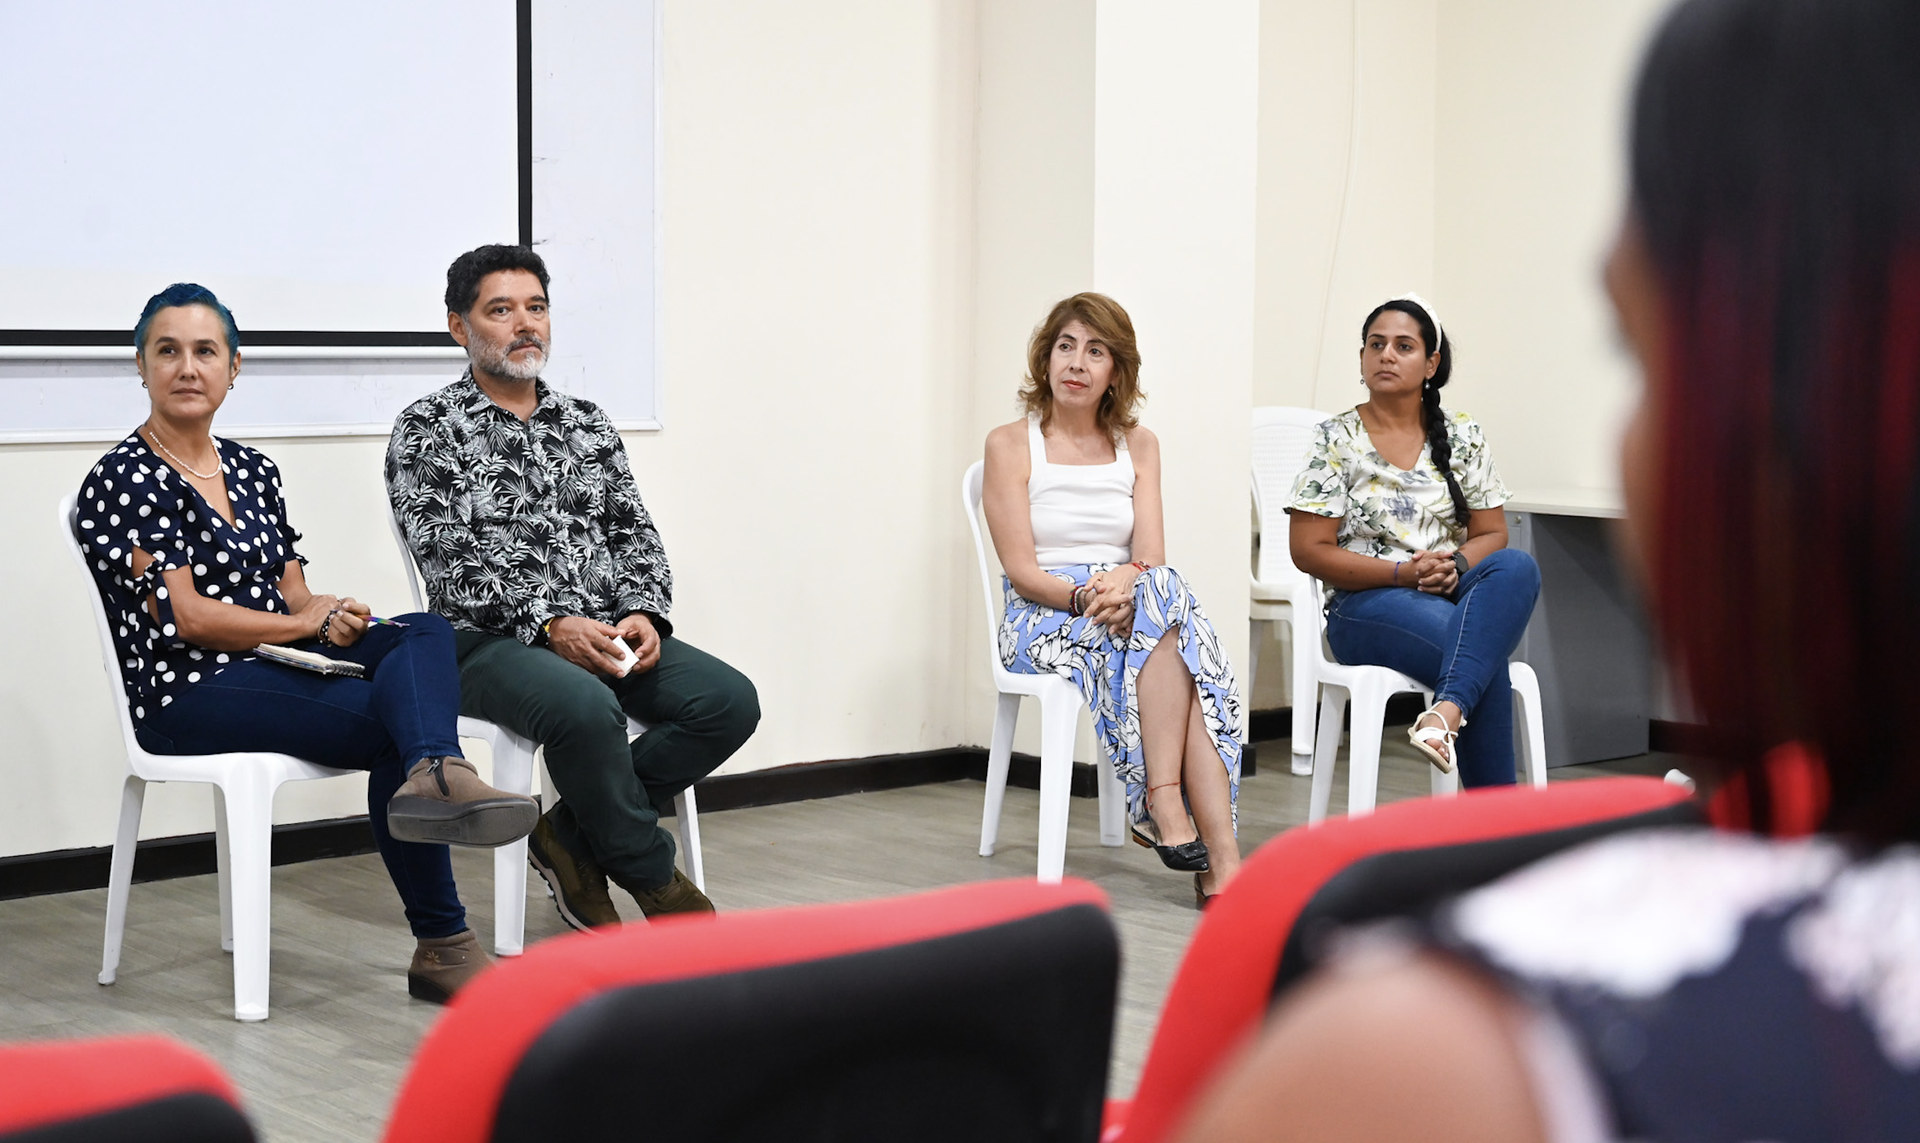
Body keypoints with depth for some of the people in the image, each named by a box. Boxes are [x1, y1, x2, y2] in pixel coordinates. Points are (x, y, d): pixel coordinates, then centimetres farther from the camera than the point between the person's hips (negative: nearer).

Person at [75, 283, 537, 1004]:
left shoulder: (252, 471, 18)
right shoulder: (125, 480, -5)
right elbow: (184, 617, -13)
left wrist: (334, 615, -10)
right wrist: (312, 624, -6)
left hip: (278, 663, 7)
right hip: (189, 694, -6)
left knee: (426, 634, -23)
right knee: (390, 721, -25)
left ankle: (435, 776, -56)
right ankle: (441, 944, -24)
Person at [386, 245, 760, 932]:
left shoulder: (587, 425, 19)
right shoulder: (427, 430, 1)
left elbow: (634, 532, 14)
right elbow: (449, 561, -10)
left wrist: (642, 613, -7)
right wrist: (551, 624, -20)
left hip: (604, 633, 6)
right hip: (490, 643, -6)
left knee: (729, 700, -17)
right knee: (585, 707, -37)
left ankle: (574, 835, -3)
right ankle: (652, 875, -12)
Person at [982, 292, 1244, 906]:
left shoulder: (1138, 445, 14)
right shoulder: (1010, 445, 3)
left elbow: (1151, 556, 1)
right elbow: (1022, 570, -6)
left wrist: (1127, 582, -23)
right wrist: (1087, 594, -25)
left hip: (1131, 604, 3)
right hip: (1043, 621, -3)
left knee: (1164, 595, -35)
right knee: (1171, 611, -34)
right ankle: (1219, 856, -40)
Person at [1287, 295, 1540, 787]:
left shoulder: (1464, 438, 13)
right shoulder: (1336, 441, 2)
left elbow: (1491, 533, 13)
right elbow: (1308, 550, -3)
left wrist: (1456, 564, -12)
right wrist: (1403, 572, -14)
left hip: (1456, 594, 4)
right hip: (1367, 606, -4)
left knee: (1517, 566, -31)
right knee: (1479, 650, -33)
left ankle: (1447, 712, -48)